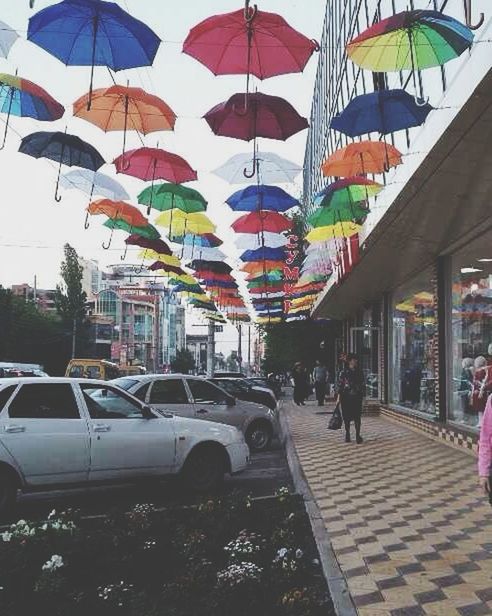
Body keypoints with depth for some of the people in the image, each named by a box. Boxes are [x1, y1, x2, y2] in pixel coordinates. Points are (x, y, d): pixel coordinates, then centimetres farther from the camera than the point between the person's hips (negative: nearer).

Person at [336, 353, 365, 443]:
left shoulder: (359, 372, 7)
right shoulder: (344, 371, -4)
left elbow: (362, 384, 13)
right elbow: (339, 384, -5)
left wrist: (362, 395, 10)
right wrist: (338, 396, -9)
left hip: (357, 397, 2)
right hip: (346, 396, -2)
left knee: (357, 416, -2)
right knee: (347, 416, 4)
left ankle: (358, 435, 4)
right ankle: (347, 435, 16)